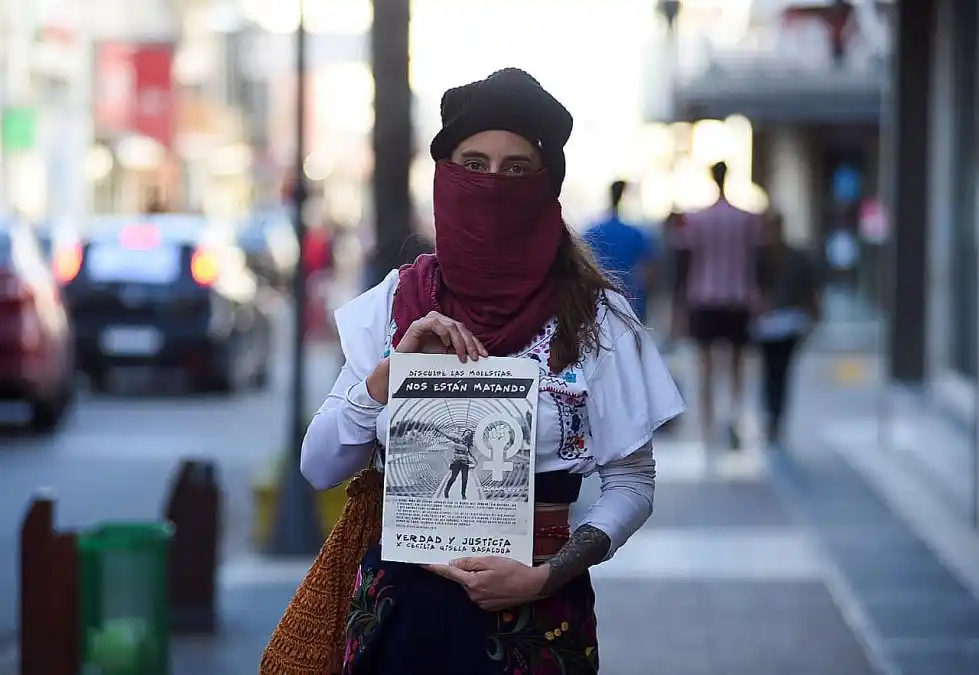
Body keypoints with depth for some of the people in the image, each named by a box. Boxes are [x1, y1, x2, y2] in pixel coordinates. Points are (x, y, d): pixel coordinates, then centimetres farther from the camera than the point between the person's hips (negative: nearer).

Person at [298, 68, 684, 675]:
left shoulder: (594, 317, -5)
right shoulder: (395, 303, 1)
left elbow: (632, 484, -4)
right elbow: (320, 468, -2)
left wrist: (546, 576, -18)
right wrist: (396, 366, -16)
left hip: (534, 617, -2)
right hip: (402, 602, 2)